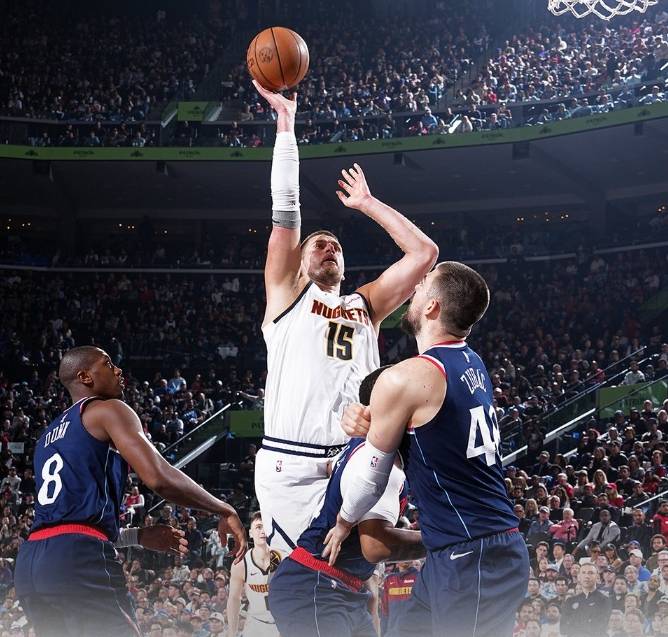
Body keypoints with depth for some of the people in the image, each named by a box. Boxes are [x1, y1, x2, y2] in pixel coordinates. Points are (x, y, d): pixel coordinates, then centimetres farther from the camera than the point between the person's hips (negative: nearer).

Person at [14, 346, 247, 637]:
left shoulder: (49, 436, 29)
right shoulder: (107, 410, 4)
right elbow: (159, 478, -11)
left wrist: (139, 536, 37)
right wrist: (225, 511, 1)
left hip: (30, 560, 9)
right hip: (79, 560, -9)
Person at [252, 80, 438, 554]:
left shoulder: (365, 305, 24)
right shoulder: (286, 295, 14)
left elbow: (424, 252, 20)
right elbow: (286, 212, 7)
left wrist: (367, 204, 25)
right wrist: (286, 122, 7)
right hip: (292, 465, -4)